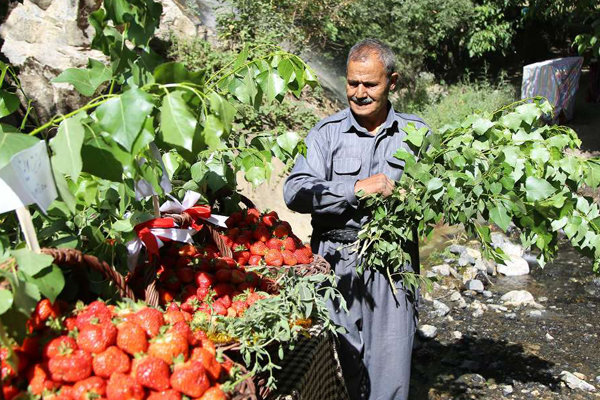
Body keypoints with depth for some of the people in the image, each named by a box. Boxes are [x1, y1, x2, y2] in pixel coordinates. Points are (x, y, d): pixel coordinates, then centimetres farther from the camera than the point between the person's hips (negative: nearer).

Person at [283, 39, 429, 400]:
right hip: (338, 261, -1)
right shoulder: (327, 133, 3)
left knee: (391, 365, 4)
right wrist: (356, 189, -16)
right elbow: (295, 192, -9)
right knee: (341, 362, 4)